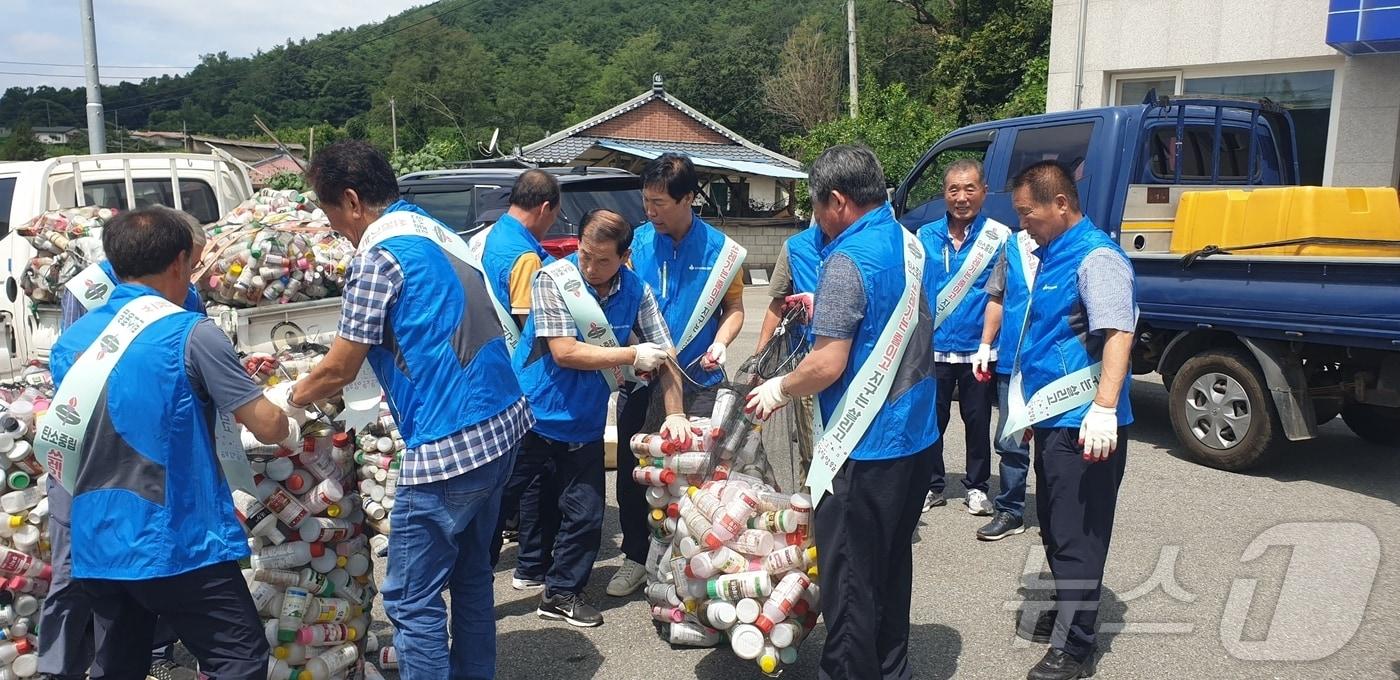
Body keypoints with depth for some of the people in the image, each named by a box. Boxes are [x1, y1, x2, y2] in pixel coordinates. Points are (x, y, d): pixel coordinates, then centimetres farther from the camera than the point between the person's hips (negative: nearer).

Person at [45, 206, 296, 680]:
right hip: (176, 544, -7)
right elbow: (266, 426, -9)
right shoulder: (190, 334, -12)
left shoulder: (72, 340, 7)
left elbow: (64, 441, 19)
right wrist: (292, 430, 13)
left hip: (97, 547, 7)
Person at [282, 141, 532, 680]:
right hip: (502, 423, 10)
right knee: (471, 572, 21)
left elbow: (339, 370, -8)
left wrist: (289, 398, 13)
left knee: (412, 600, 2)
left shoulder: (378, 256, -12)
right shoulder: (438, 231, 14)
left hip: (448, 444, -9)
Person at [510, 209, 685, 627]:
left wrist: (675, 414, -10)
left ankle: (562, 592, 27)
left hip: (583, 425, 4)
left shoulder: (637, 292, -4)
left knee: (585, 514, 8)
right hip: (531, 416, -3)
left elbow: (664, 355, 0)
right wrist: (633, 355, -18)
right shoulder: (553, 279, -15)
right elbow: (564, 352, -21)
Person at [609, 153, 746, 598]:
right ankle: (636, 559, 26)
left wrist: (720, 343, -15)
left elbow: (734, 309, 4)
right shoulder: (636, 242, -1)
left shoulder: (720, 249, -4)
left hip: (697, 381, -2)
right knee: (632, 473, 9)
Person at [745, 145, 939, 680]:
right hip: (916, 437, 9)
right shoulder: (910, 244, 7)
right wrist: (827, 309, 19)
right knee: (892, 567, 21)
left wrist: (779, 389, -6)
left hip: (864, 449, -9)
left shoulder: (848, 260, -20)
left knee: (848, 580, 3)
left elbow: (828, 365, -23)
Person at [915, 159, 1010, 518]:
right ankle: (932, 485, 23)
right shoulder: (926, 236, 6)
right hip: (934, 347, 2)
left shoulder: (999, 236, -2)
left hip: (978, 348, -2)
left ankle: (977, 486, 26)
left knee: (978, 420, 10)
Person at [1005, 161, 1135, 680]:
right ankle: (1066, 612, 37)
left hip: (1082, 426, -10)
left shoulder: (1096, 257, -17)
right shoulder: (1051, 255, 14)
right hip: (1052, 420, 10)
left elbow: (1117, 332, -29)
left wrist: (1104, 406, -39)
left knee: (1076, 538, -1)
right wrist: (1031, 404, 27)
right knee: (1054, 529, 21)